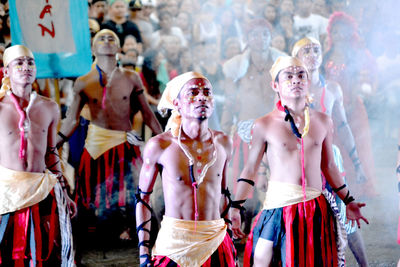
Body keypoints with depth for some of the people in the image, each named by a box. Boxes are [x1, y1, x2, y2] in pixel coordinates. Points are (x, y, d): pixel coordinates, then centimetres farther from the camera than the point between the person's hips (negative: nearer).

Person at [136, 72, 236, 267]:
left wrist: (230, 239, 16)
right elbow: (143, 197, 1)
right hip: (174, 242, -3)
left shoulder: (223, 143, 5)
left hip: (216, 242, 3)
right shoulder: (160, 146, -6)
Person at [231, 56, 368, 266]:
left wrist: (348, 201, 21)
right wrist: (235, 208, 2)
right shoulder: (265, 125, -1)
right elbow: (250, 169, 4)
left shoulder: (323, 121, 9)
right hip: (279, 206, -3)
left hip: (317, 208, 3)